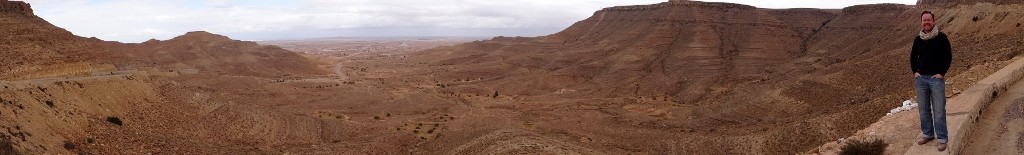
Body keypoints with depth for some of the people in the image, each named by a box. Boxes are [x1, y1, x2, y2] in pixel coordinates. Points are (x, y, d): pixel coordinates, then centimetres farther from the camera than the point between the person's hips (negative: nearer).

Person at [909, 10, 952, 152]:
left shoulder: (941, 37, -5)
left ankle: (942, 138, 2)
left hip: (936, 79, -4)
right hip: (920, 79, 4)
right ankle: (927, 134, 22)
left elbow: (948, 57, -3)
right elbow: (913, 57, 19)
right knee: (923, 109, 10)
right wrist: (915, 71, 7)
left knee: (939, 110, -4)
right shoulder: (918, 39, 7)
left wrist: (941, 73, -9)